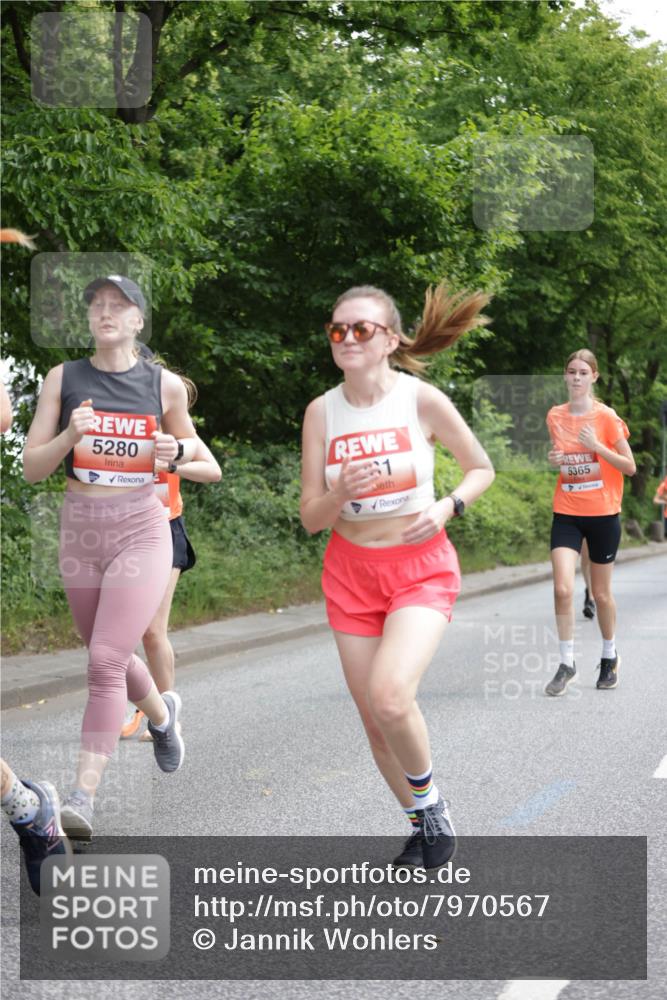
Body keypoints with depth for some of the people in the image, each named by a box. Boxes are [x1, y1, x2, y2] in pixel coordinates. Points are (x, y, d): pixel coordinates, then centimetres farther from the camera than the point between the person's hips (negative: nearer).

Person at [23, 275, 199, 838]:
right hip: (79, 530, 3)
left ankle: (84, 796, -12)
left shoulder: (165, 385, -1)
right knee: (110, 658, 18)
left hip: (141, 529, -3)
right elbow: (32, 468, 0)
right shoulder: (63, 379, 0)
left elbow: (192, 444, 16)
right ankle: (162, 713, 50)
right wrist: (69, 436, -19)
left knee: (106, 661, -16)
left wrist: (176, 449, -7)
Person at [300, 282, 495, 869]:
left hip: (422, 569, -3)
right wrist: (341, 493, -22)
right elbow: (311, 518, -1)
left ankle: (430, 801, 3)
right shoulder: (322, 412, -3)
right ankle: (421, 828, 30)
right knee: (375, 719, 6)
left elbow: (481, 469, 5)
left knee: (390, 697, -25)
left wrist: (447, 508, -14)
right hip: (351, 572, 4)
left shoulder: (422, 400, -10)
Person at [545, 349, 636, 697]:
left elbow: (630, 467, -7)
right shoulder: (555, 416, 4)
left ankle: (609, 657, 30)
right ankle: (567, 662, -1)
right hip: (566, 513, 2)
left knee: (601, 593, 8)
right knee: (562, 589, -13)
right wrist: (555, 460, -3)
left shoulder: (606, 417, -8)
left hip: (602, 514, -2)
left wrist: (597, 446, -19)